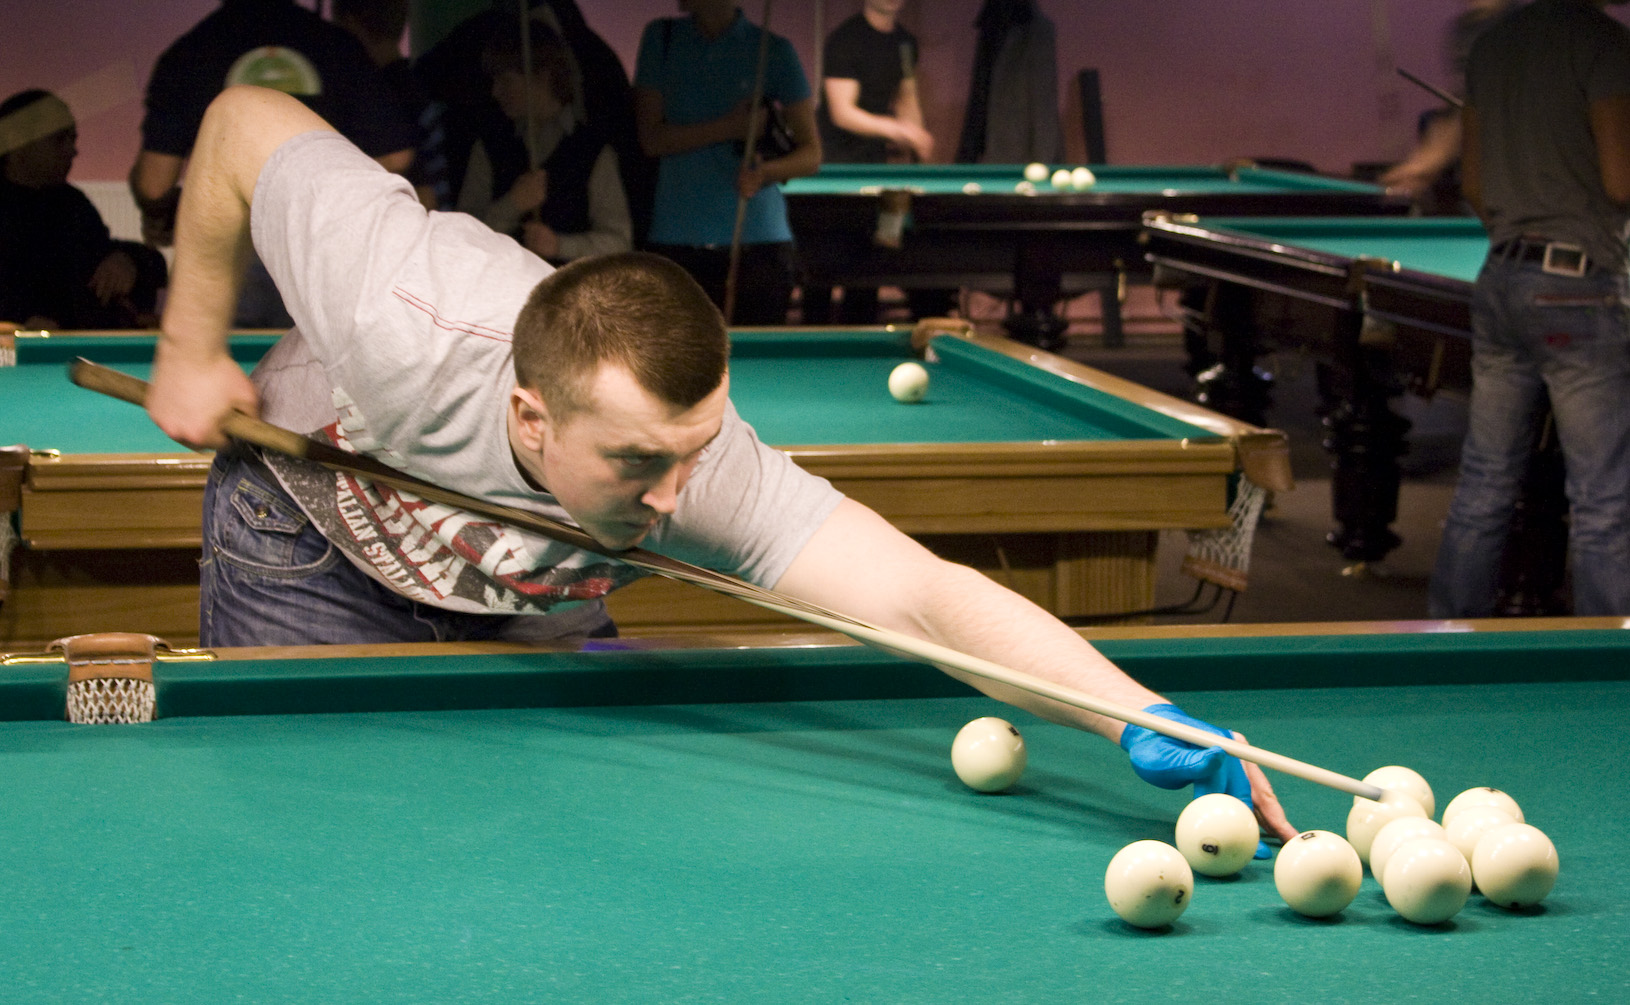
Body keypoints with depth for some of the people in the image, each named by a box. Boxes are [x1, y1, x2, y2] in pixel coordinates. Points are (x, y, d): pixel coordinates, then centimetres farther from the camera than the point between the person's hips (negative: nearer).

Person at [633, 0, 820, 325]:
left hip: (758, 240, -1)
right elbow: (651, 138, 1)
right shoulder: (661, 39, 9)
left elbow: (811, 155, 4)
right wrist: (728, 128, -11)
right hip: (675, 241, 1)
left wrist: (767, 173, -18)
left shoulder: (774, 51, 3)